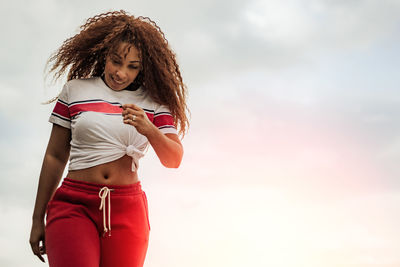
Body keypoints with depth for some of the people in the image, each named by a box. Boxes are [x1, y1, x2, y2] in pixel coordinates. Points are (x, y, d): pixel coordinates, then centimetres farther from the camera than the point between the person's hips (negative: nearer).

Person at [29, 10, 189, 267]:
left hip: (128, 210, 1)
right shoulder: (76, 90, 8)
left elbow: (174, 160, -1)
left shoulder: (153, 101, 8)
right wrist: (38, 219, 10)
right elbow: (55, 156, 10)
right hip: (74, 204, -1)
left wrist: (149, 129, -21)